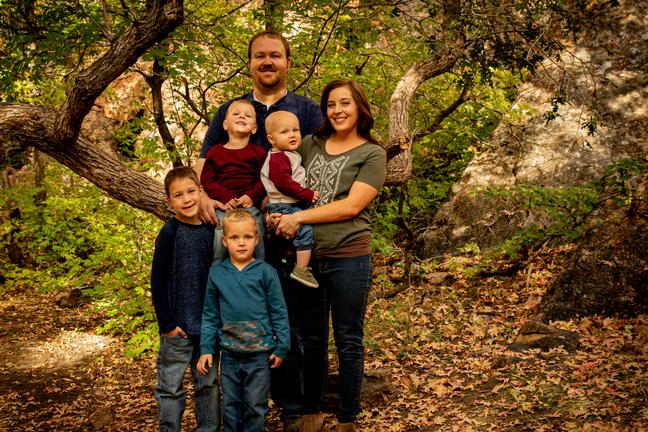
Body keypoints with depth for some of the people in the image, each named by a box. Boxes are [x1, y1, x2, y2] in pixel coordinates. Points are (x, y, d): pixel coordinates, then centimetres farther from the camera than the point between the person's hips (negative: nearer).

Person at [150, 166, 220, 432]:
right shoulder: (169, 234, -9)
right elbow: (158, 282, -8)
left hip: (208, 323, 5)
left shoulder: (210, 230, 4)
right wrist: (166, 324, -11)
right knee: (170, 387, 5)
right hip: (178, 325, -4)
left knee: (209, 384, 14)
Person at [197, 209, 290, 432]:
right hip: (229, 353, 2)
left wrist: (282, 347, -3)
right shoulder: (216, 273, 2)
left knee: (255, 405, 6)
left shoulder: (265, 272, -5)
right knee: (230, 405, 12)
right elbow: (210, 315, 8)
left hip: (259, 353, -2)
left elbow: (279, 312, -2)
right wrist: (206, 348, 4)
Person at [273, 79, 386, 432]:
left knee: (348, 342, 6)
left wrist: (299, 218, -15)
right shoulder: (310, 145, 11)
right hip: (306, 256, 4)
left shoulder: (372, 154, -1)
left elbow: (351, 206, -11)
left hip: (347, 258, -3)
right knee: (311, 340, 14)